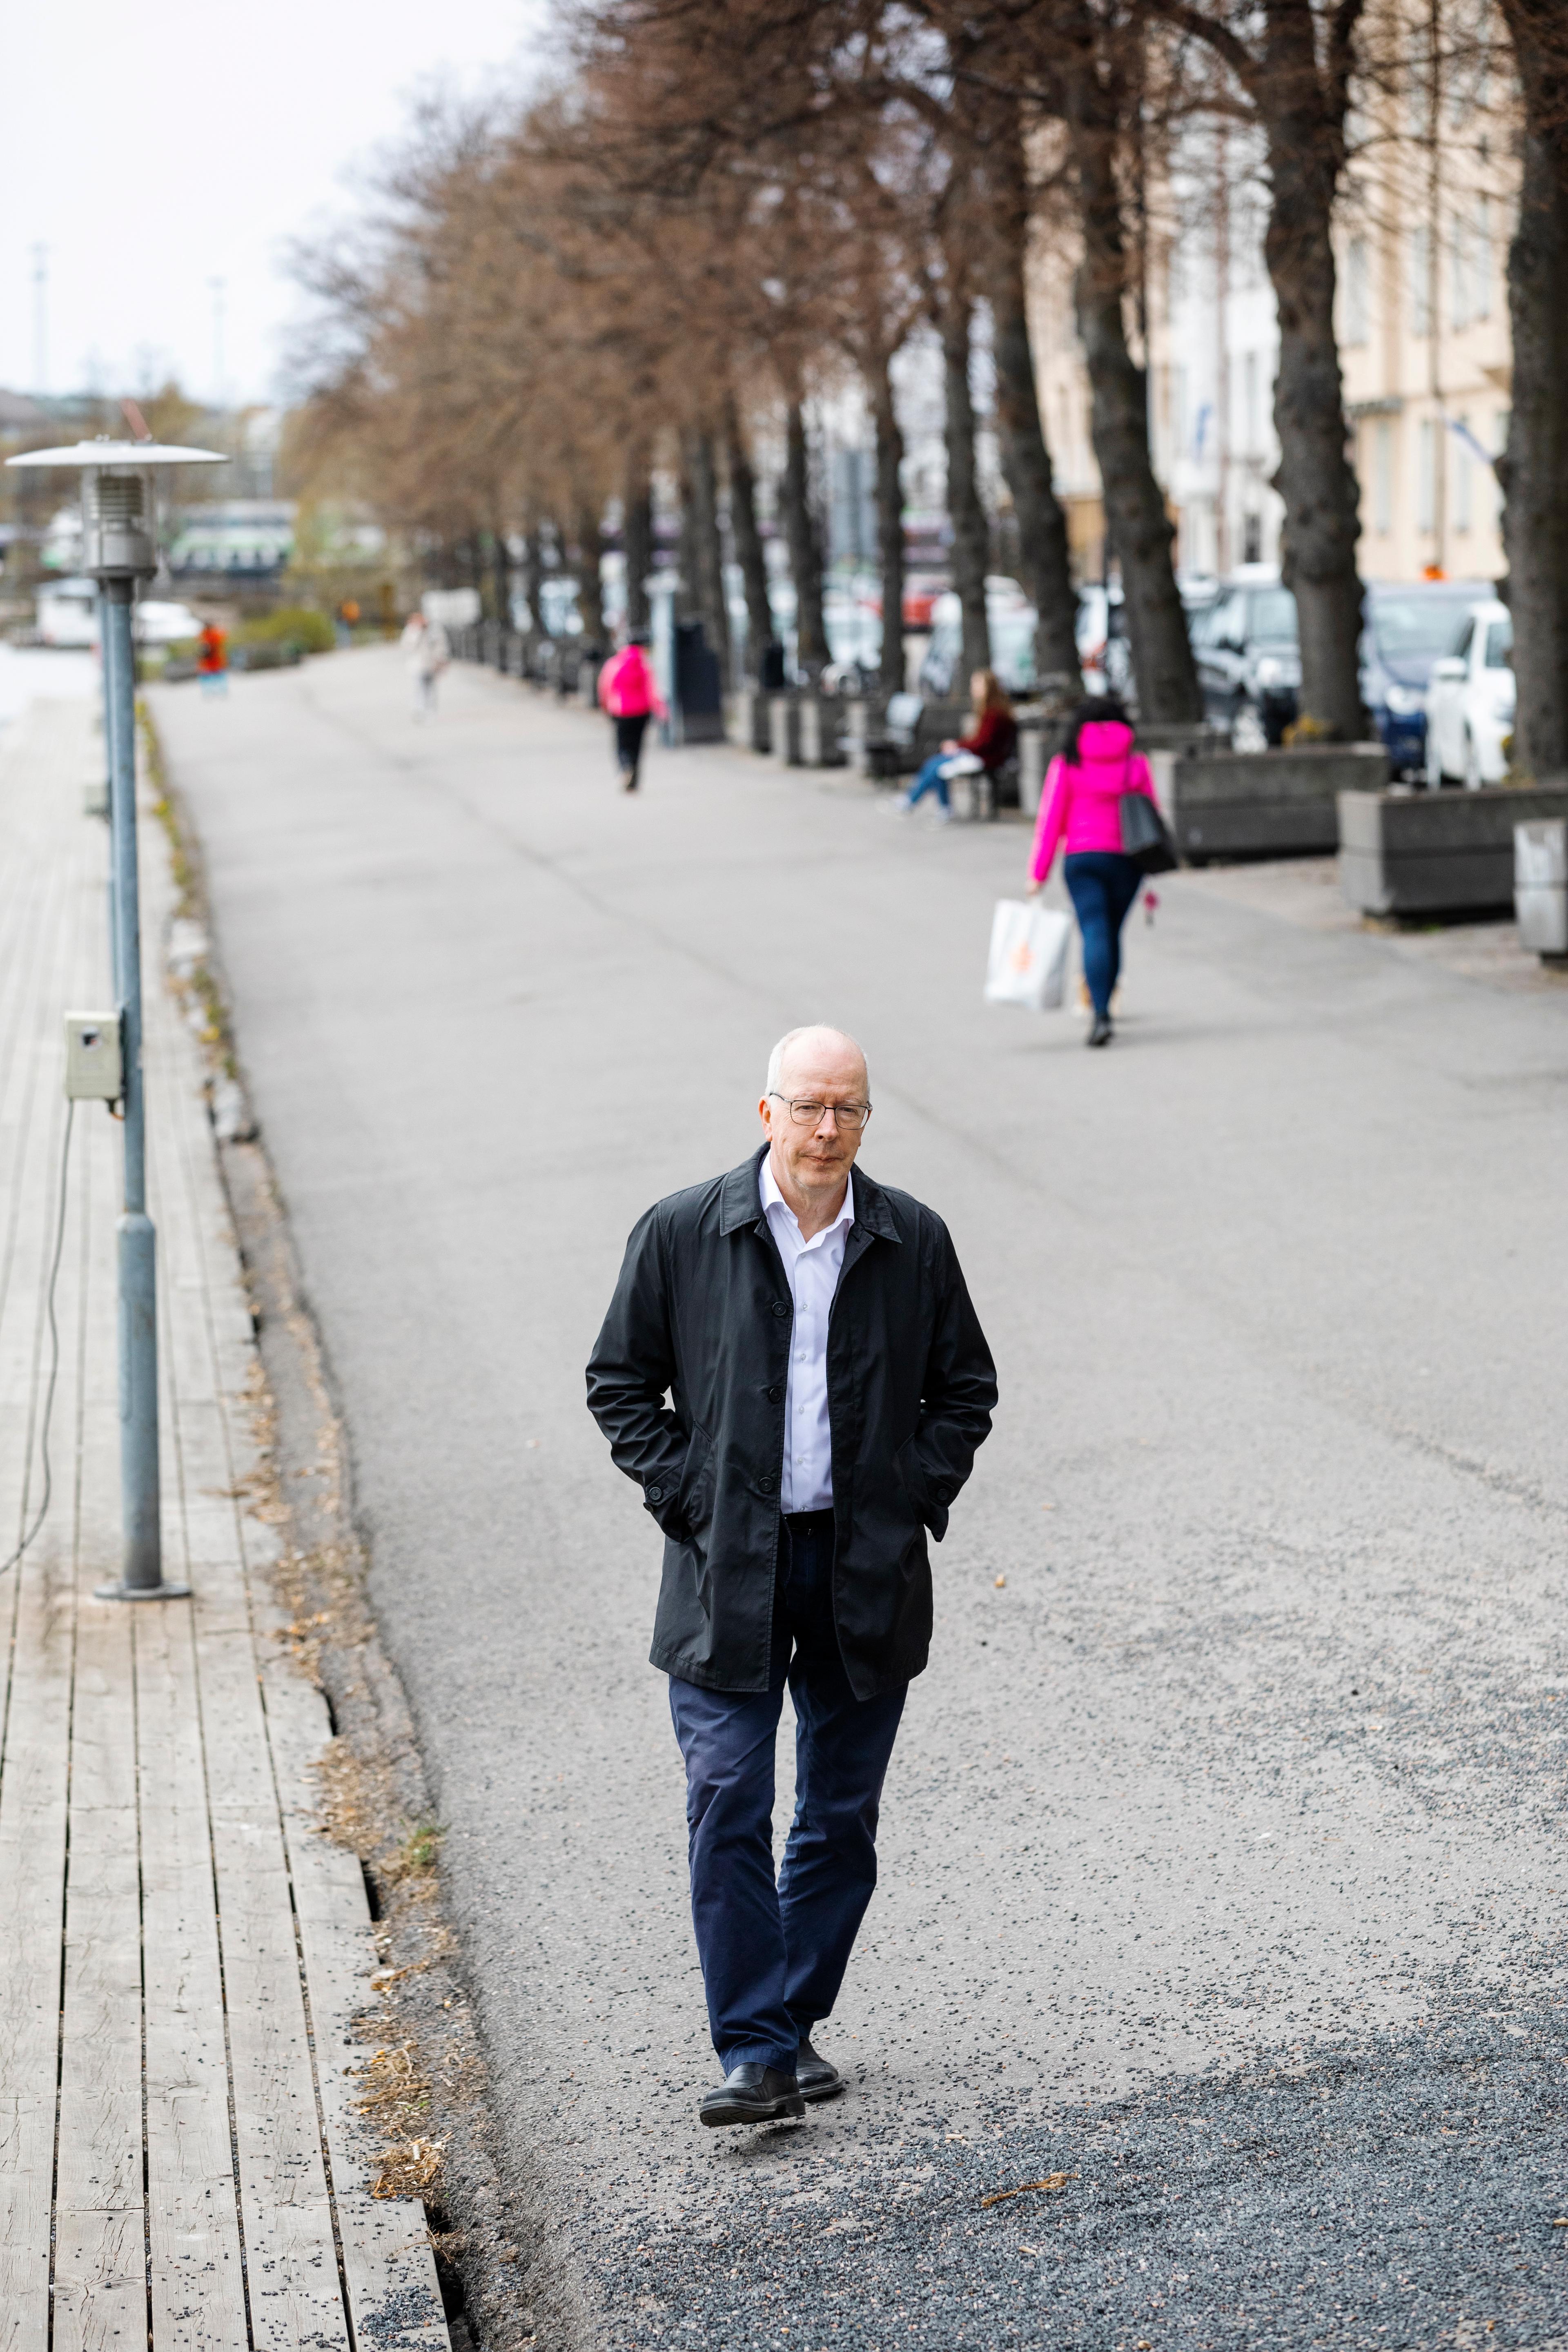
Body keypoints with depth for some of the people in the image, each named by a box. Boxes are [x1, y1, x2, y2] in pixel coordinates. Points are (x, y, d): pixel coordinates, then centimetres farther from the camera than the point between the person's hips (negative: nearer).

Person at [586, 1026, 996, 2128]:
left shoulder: (913, 1241, 2)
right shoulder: (681, 1233, -3)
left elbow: (966, 1388, 12)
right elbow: (621, 1383, 3)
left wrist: (917, 1499, -1)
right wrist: (687, 1498, -6)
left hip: (868, 1575, 2)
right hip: (729, 1575, -2)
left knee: (841, 1818, 10)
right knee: (729, 1808, -8)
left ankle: (799, 2023, 24)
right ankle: (756, 2052, -4)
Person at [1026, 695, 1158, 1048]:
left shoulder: (1067, 764, 1)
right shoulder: (1136, 762, 6)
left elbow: (1051, 819, -2)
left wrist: (1038, 873, 0)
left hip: (1082, 859, -2)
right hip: (1127, 859, 2)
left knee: (1095, 933, -8)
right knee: (1113, 933, 15)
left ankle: (1101, 1015, -22)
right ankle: (1103, 1008, 21)